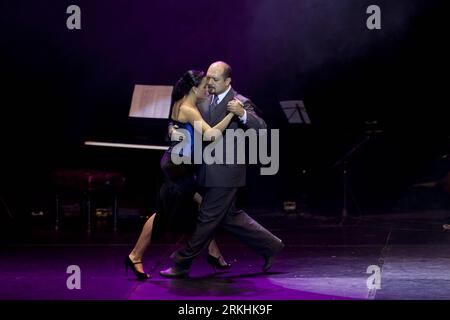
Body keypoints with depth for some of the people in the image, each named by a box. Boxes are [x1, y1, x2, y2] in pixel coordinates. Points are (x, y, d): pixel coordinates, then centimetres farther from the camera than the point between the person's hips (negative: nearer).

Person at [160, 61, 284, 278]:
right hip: (210, 171, 8)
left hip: (225, 173, -8)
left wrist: (242, 114, -37)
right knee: (229, 217, 17)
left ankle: (182, 264, 8)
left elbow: (260, 128, -20)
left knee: (207, 218, 0)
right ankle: (270, 245, 30)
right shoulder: (204, 102, 10)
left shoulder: (240, 103, -11)